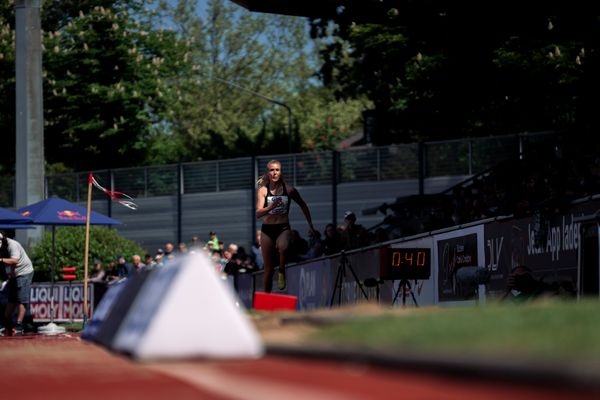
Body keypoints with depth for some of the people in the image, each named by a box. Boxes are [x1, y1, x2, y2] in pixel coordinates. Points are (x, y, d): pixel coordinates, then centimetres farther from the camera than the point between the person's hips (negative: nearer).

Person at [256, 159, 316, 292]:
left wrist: (311, 225, 15)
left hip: (284, 228, -1)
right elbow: (258, 214, -14)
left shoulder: (289, 189, -1)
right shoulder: (263, 190, -4)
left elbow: (303, 206, 14)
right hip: (267, 229, 1)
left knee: (283, 247, -36)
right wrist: (271, 207, -31)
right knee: (269, 268, 6)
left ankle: (282, 273, -11)